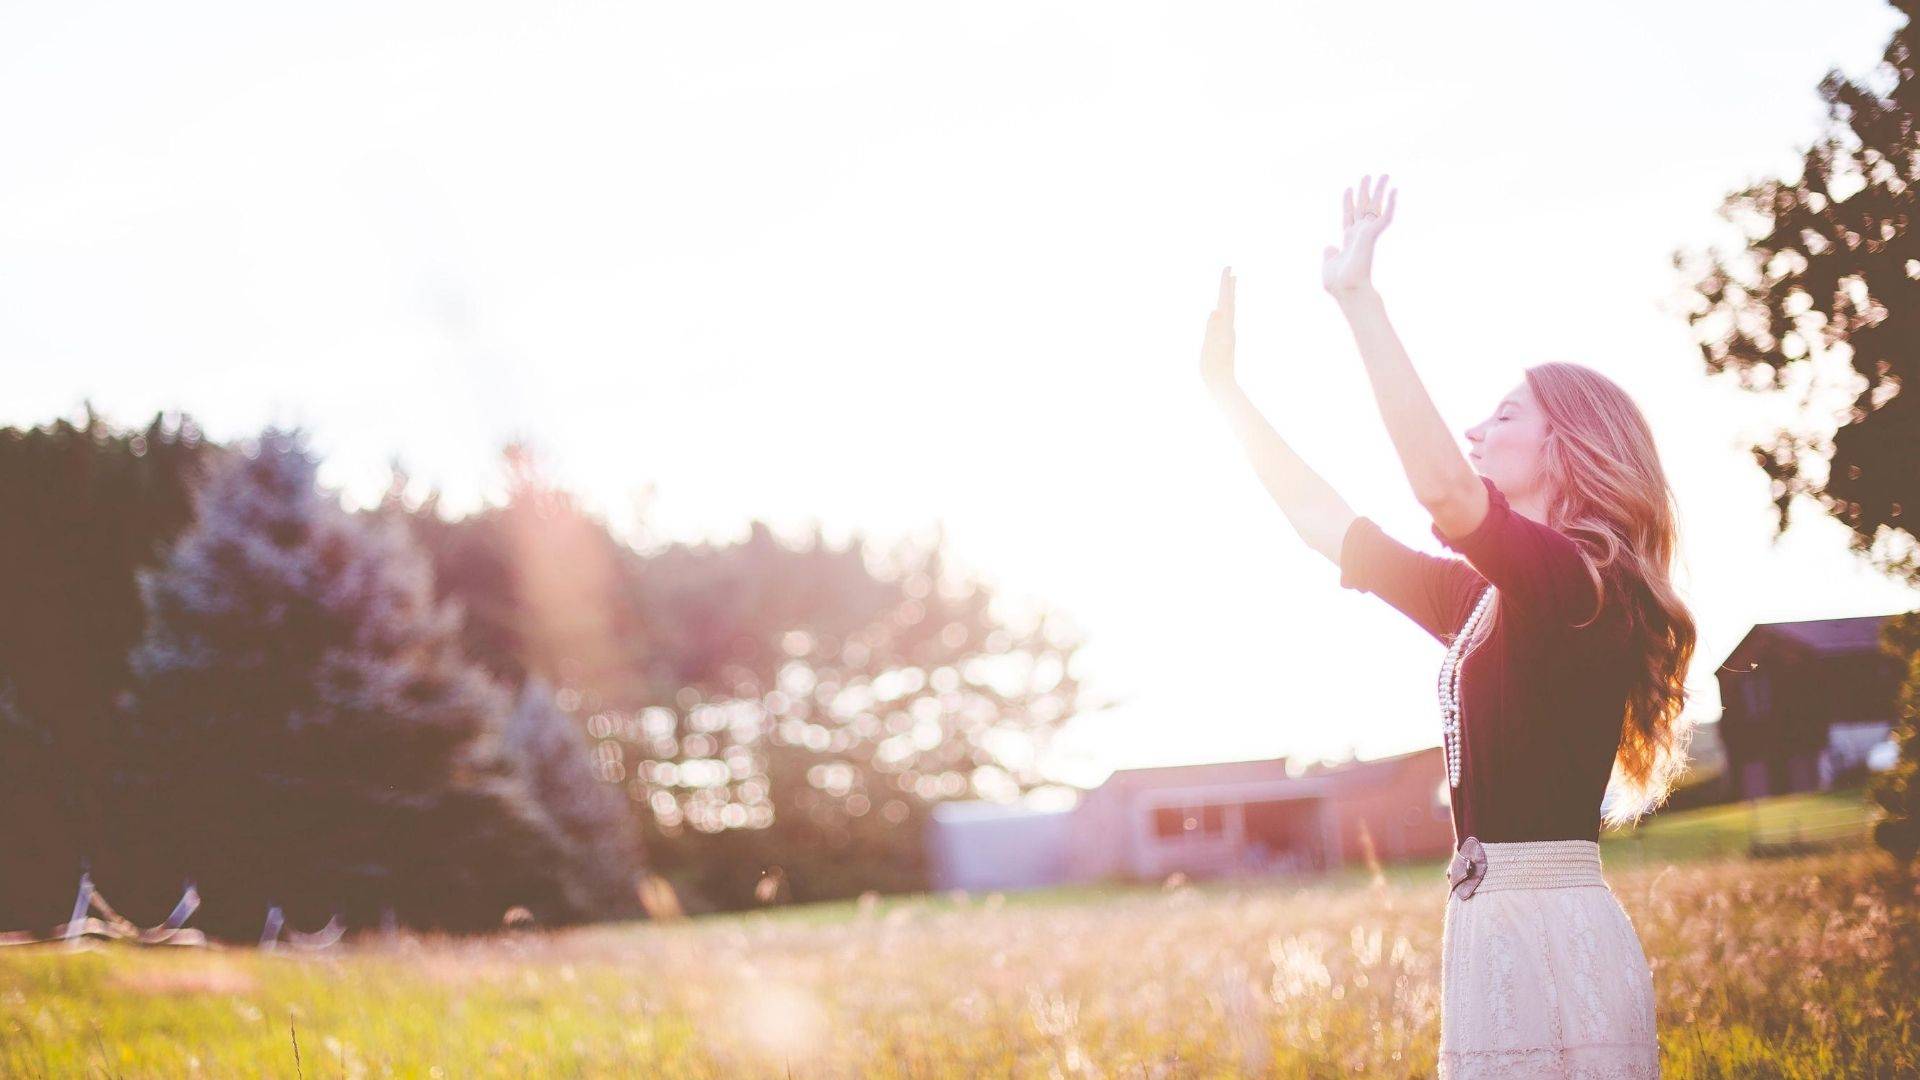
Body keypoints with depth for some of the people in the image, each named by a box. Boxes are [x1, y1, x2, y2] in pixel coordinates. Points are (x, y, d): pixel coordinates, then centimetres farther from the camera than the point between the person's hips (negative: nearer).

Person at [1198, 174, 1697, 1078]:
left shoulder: (1578, 581, -10)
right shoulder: (1485, 598, 16)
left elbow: (1442, 488, -27)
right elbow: (1327, 525, 21)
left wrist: (1360, 299, -25)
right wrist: (1224, 388, 23)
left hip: (1554, 937, -9)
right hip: (1491, 927, 9)